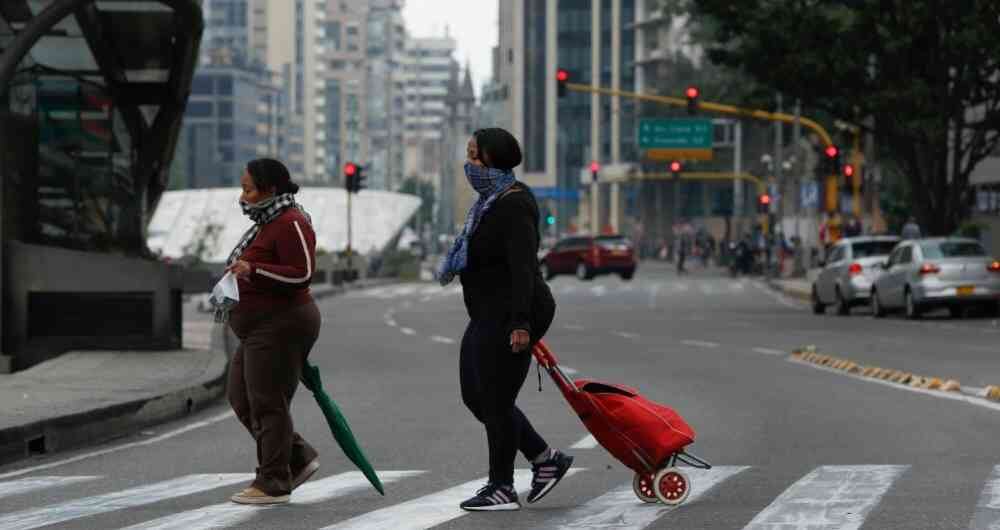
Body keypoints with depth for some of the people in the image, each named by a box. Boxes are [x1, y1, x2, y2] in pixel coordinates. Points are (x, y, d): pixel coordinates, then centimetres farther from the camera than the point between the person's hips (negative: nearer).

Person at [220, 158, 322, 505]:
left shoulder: (290, 223, -15)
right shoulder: (270, 223, 17)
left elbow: (301, 274, -22)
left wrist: (253, 271, -28)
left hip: (279, 328, -11)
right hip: (262, 331, 11)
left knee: (267, 405, -7)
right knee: (241, 399, 11)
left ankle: (273, 484, -1)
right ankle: (299, 459, 15)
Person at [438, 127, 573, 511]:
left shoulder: (513, 206, -17)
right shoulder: (493, 200, 14)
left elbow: (523, 268, -24)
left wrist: (521, 323, -29)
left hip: (509, 318, -11)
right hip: (489, 318, 11)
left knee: (495, 401, -3)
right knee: (476, 396, 14)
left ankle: (501, 490, 8)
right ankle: (545, 459, 20)